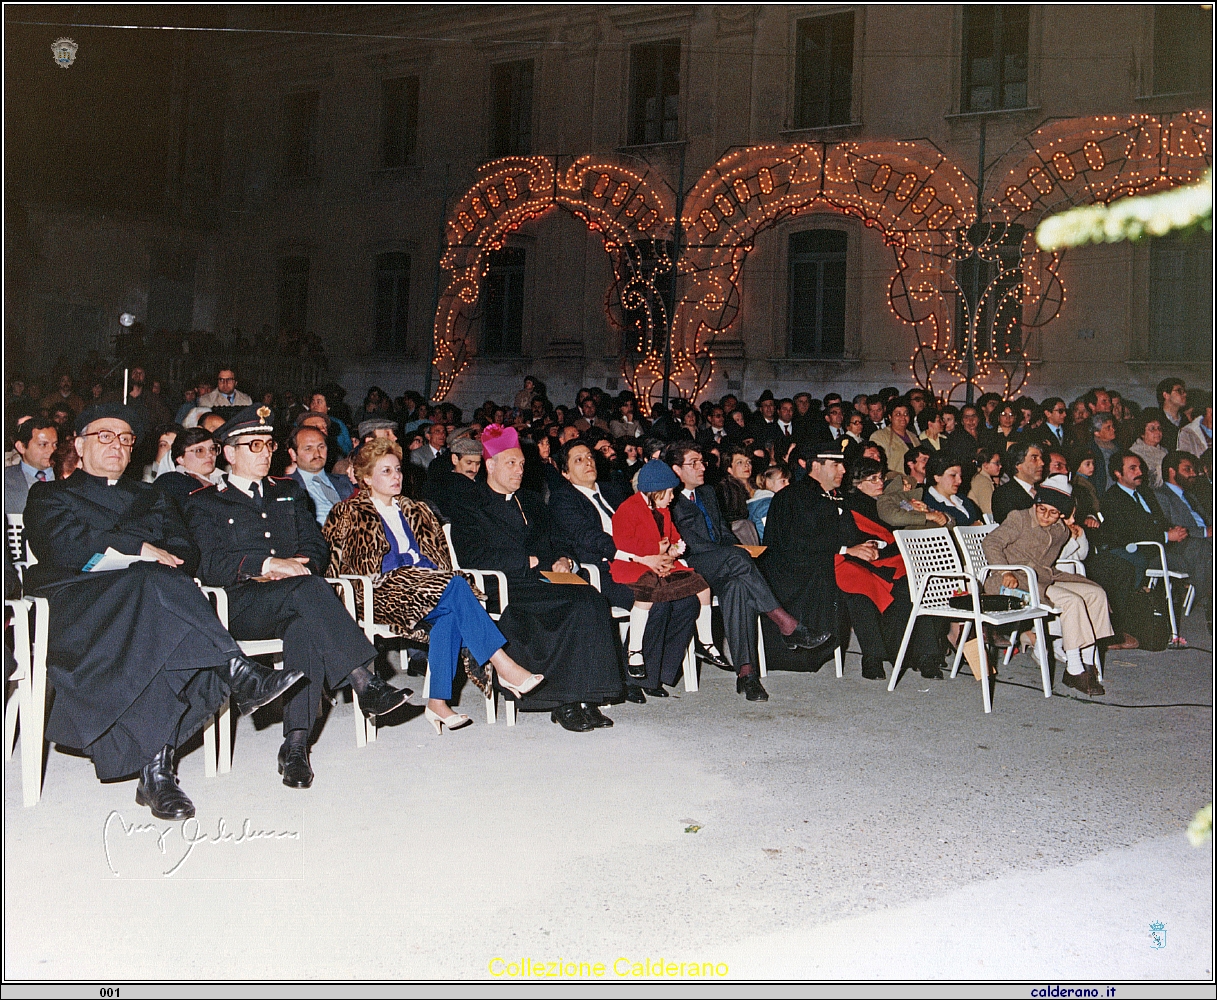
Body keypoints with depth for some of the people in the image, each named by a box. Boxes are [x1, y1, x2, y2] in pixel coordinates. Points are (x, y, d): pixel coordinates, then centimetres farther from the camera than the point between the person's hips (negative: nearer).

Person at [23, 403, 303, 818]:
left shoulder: (151, 498, 31)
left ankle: (156, 768, -43)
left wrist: (113, 552, -6)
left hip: (148, 598, 3)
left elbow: (186, 552, 13)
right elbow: (64, 546, 0)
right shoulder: (49, 495, 23)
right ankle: (239, 674, -42)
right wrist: (141, 549, -6)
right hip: (78, 600, -3)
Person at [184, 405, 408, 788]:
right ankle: (365, 684, -40)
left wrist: (291, 568, -5)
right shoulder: (204, 503, 13)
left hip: (293, 604, 3)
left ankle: (295, 743, -41)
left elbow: (316, 548, 17)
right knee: (308, 588, -35)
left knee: (306, 626, -36)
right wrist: (268, 564, -15)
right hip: (242, 606, -3)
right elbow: (209, 564, -3)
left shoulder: (290, 492, 27)